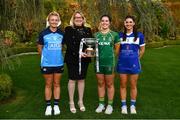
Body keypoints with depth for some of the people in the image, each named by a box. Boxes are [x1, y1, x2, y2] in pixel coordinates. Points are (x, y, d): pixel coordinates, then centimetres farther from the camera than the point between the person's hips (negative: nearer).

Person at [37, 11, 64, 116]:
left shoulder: (61, 34, 0)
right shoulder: (43, 33, -5)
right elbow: (39, 48, 5)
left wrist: (58, 55, 10)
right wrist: (46, 57, 9)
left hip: (59, 63, 2)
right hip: (47, 64, -1)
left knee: (57, 84, 11)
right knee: (48, 85, 9)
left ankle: (56, 105, 23)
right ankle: (48, 106, 20)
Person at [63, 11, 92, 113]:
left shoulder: (88, 30, 10)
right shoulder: (69, 29, -2)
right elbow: (69, 44, -12)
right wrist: (78, 53, -22)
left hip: (84, 58, 3)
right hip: (72, 58, -3)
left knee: (81, 79, 10)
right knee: (72, 79, 4)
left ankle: (81, 101, 22)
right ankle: (71, 102, 16)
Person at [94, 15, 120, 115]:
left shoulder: (114, 34, 0)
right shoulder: (96, 34, 7)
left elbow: (117, 49, 5)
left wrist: (110, 54, 2)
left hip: (110, 62, -2)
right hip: (99, 62, 3)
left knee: (109, 84, 7)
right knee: (100, 84, 12)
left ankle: (110, 105, 20)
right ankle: (101, 104, 25)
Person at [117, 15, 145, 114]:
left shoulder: (139, 35, 0)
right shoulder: (120, 35, 3)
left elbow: (142, 49, 9)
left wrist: (136, 59, 9)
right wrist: (122, 58, 7)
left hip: (134, 64, -1)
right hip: (122, 64, 1)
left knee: (133, 85, 6)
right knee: (123, 85, 7)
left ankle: (132, 106, 20)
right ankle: (123, 106, 19)